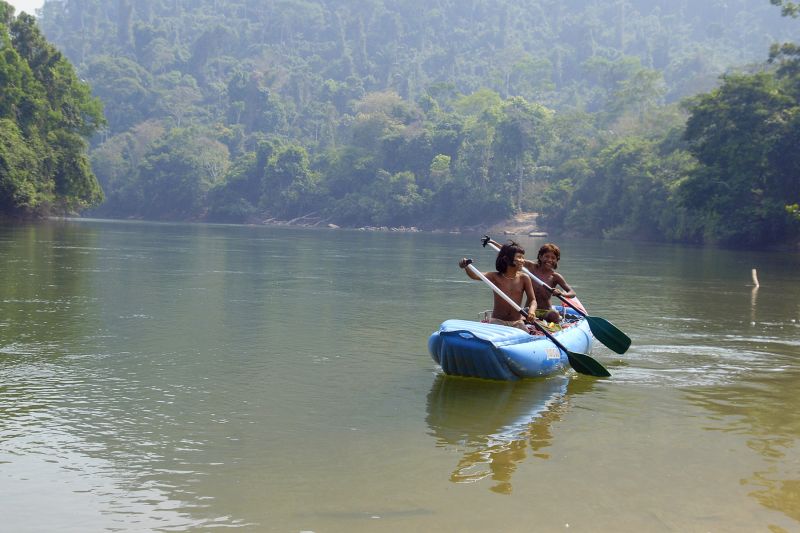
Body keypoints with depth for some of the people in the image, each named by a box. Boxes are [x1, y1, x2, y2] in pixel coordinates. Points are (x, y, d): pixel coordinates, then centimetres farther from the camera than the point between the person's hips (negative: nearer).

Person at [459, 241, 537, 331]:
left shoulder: (524, 279, 0)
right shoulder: (496, 277, -4)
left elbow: (532, 300, -1)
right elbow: (474, 275, -19)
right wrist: (466, 267, -41)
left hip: (517, 323, 2)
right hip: (497, 322, -2)